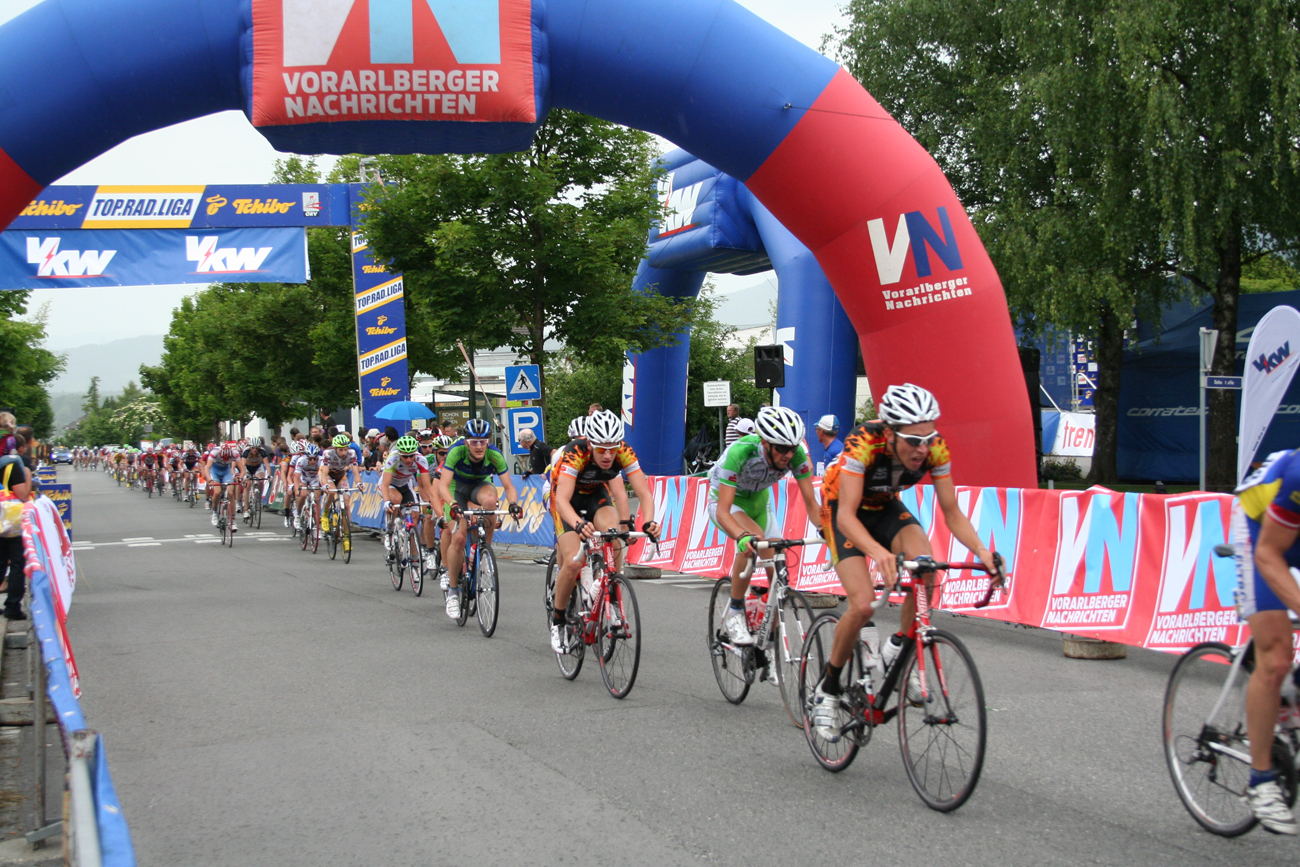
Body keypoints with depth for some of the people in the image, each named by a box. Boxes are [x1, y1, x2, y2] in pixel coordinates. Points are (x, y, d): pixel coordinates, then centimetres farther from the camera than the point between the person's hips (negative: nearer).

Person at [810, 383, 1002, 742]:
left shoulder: (935, 450, -24)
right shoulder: (862, 444, -36)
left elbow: (952, 512, -17)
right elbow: (848, 514, -41)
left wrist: (980, 549, -35)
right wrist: (879, 553, -59)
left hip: (886, 508, 4)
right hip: (842, 509, -4)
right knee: (863, 604, -21)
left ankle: (899, 650, -2)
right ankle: (827, 686, 1)